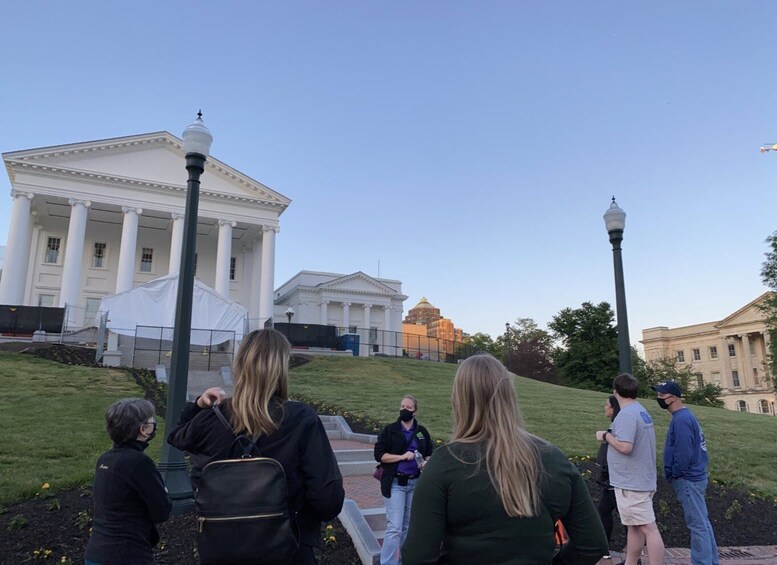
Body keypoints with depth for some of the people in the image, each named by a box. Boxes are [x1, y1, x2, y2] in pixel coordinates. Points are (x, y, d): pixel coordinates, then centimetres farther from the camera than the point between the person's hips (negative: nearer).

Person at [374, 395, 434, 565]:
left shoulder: (422, 431, 6)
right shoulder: (389, 430, -5)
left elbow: (429, 453, 15)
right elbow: (379, 454, -9)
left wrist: (426, 462, -7)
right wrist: (402, 456, -18)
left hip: (415, 483, 4)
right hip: (395, 483, -4)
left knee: (407, 526, 14)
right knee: (394, 527, -9)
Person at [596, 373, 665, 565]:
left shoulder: (626, 414, -19)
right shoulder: (642, 411, 12)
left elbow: (625, 447, -28)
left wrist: (605, 436, -13)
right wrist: (610, 436, 13)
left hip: (632, 482, -10)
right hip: (640, 479, 10)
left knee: (648, 528, -6)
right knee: (635, 526, 16)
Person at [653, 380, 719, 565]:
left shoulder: (681, 420, -19)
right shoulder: (686, 416, 13)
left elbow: (683, 453, -24)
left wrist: (675, 475, -11)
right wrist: (676, 475, 16)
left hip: (688, 480, -10)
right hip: (694, 477, 10)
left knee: (697, 525, -3)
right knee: (702, 523, 16)